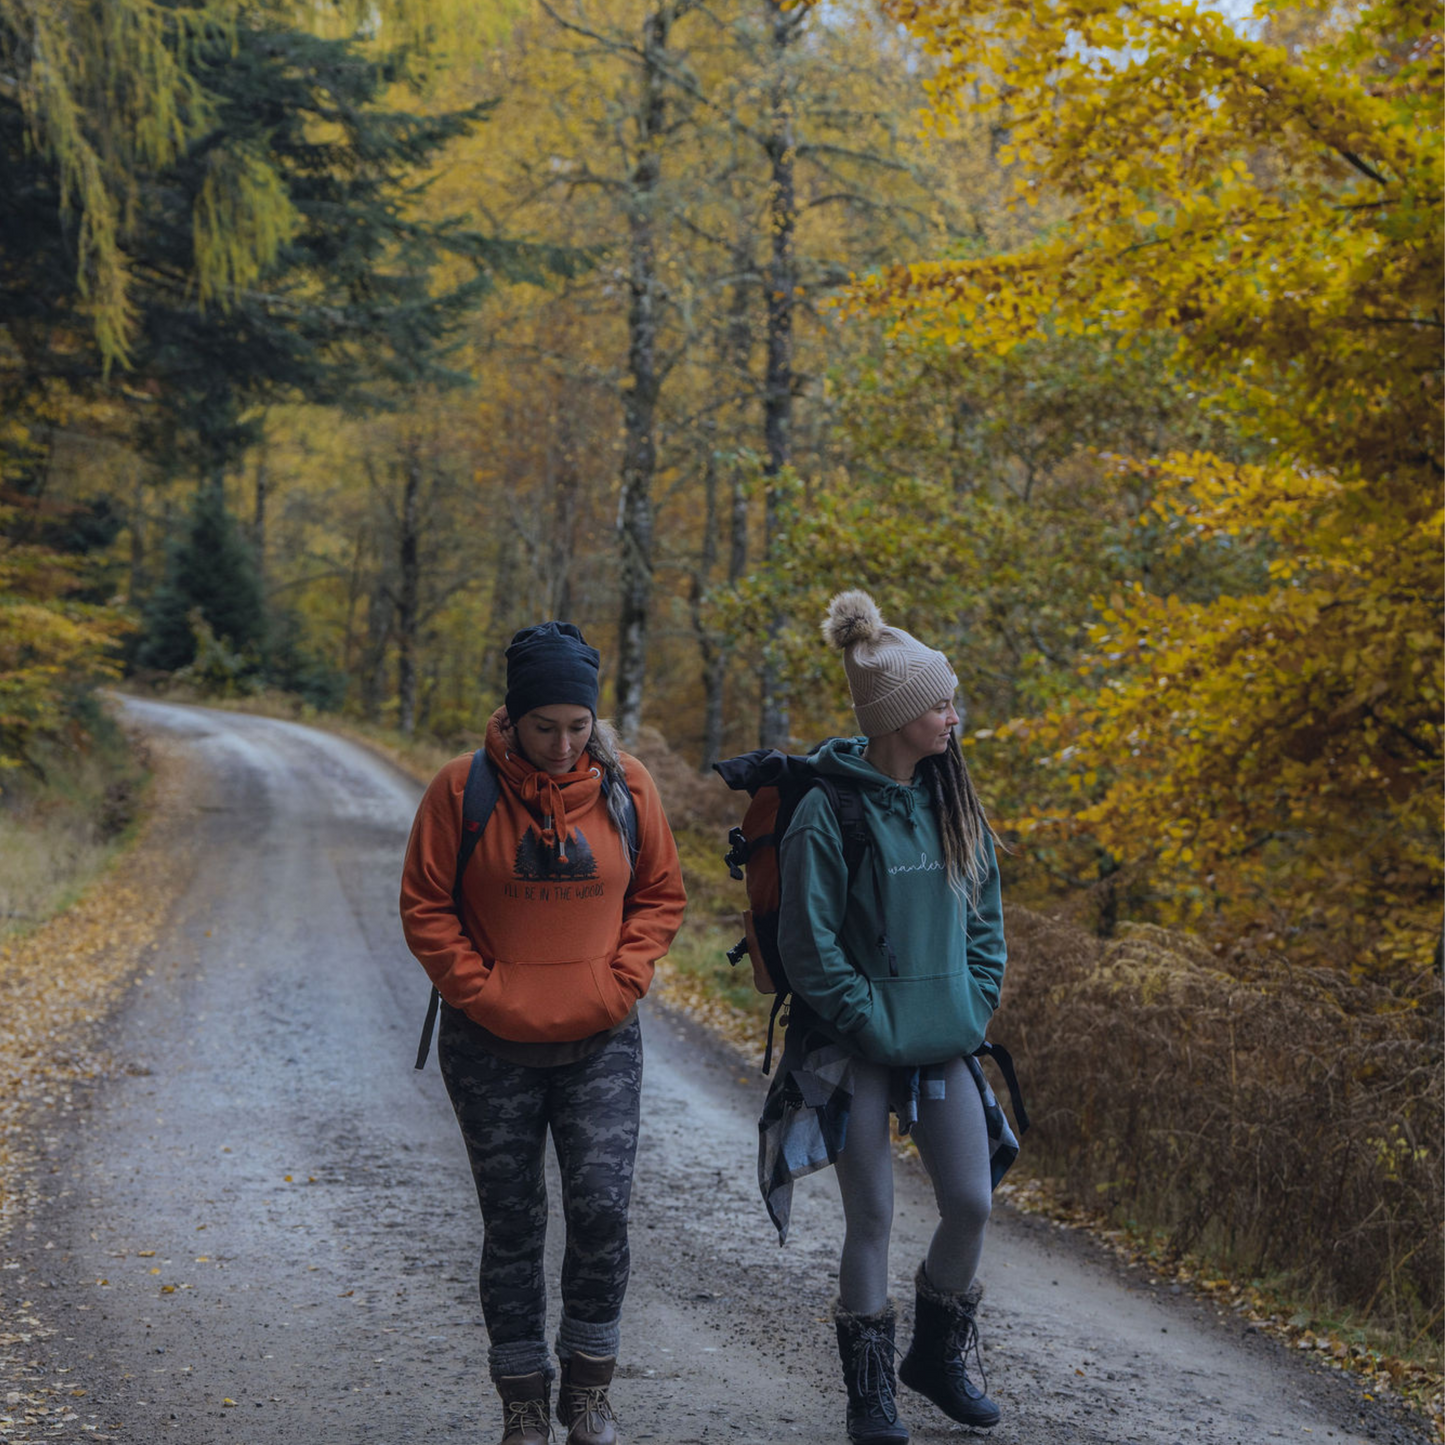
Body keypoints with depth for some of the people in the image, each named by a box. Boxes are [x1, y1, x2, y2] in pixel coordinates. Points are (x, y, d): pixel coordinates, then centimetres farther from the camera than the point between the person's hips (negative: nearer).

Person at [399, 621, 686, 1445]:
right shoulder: (463, 790, -7)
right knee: (512, 1225, 7)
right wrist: (481, 992, -9)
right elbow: (426, 908, -1)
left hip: (602, 1042, 1)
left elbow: (661, 895, 8)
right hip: (492, 1047, -1)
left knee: (602, 1207, -8)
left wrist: (623, 982, -4)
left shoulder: (626, 787, -2)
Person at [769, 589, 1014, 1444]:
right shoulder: (830, 810, -14)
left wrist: (978, 1006, 3)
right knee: (873, 1215, 2)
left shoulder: (951, 802, 5)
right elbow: (809, 943, -13)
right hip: (859, 1050, -5)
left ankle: (938, 1358, 28)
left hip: (946, 1044, 5)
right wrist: (872, 1022, -13)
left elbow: (986, 912, 13)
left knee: (972, 1202, 4)